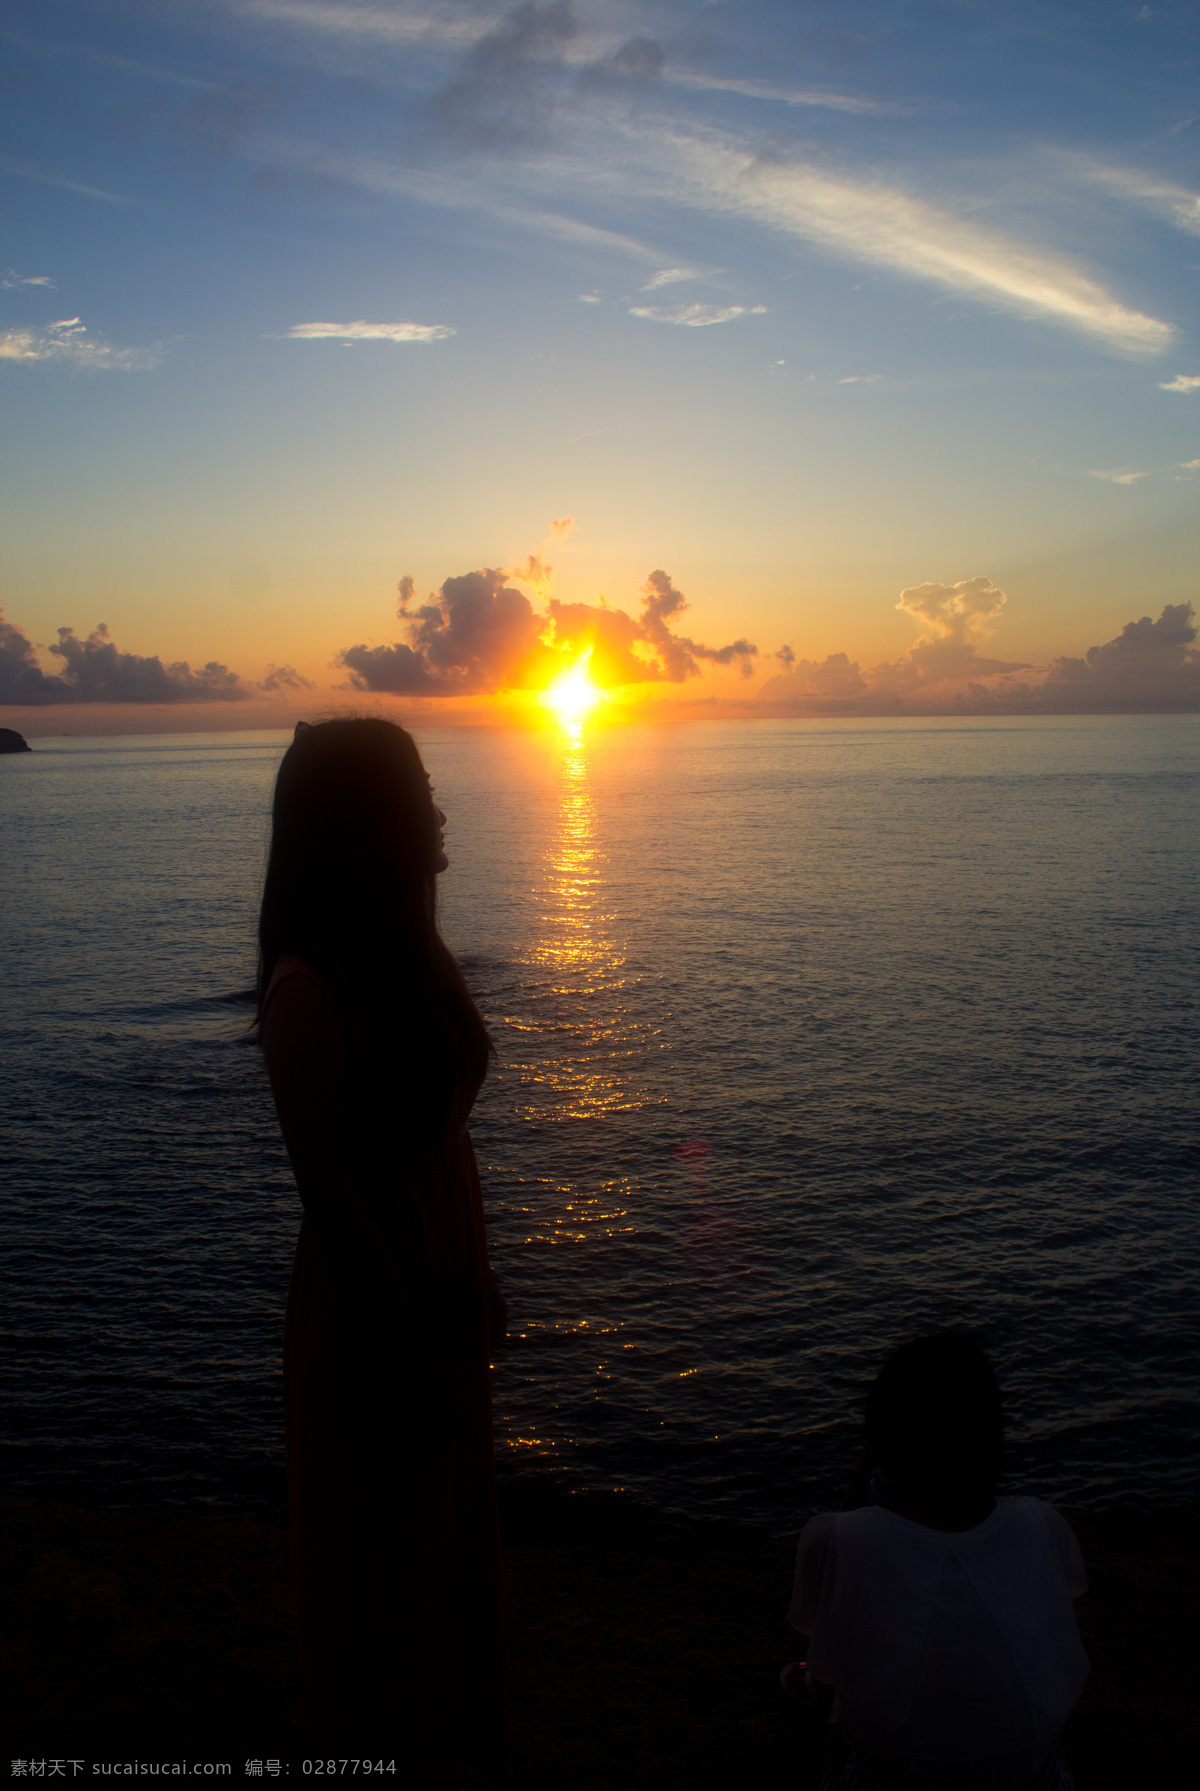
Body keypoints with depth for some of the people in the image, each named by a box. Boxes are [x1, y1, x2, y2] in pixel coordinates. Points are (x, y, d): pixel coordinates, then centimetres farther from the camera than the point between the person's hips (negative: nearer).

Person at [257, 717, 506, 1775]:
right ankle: (382, 1742, 38)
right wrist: (412, 1348, -17)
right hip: (376, 1303, -9)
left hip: (440, 1280, 9)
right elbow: (330, 1188, -23)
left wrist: (475, 1281, 15)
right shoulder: (310, 991, -26)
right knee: (382, 1547, 13)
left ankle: (443, 1734, 49)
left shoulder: (406, 952, 1)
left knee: (444, 1523, 26)